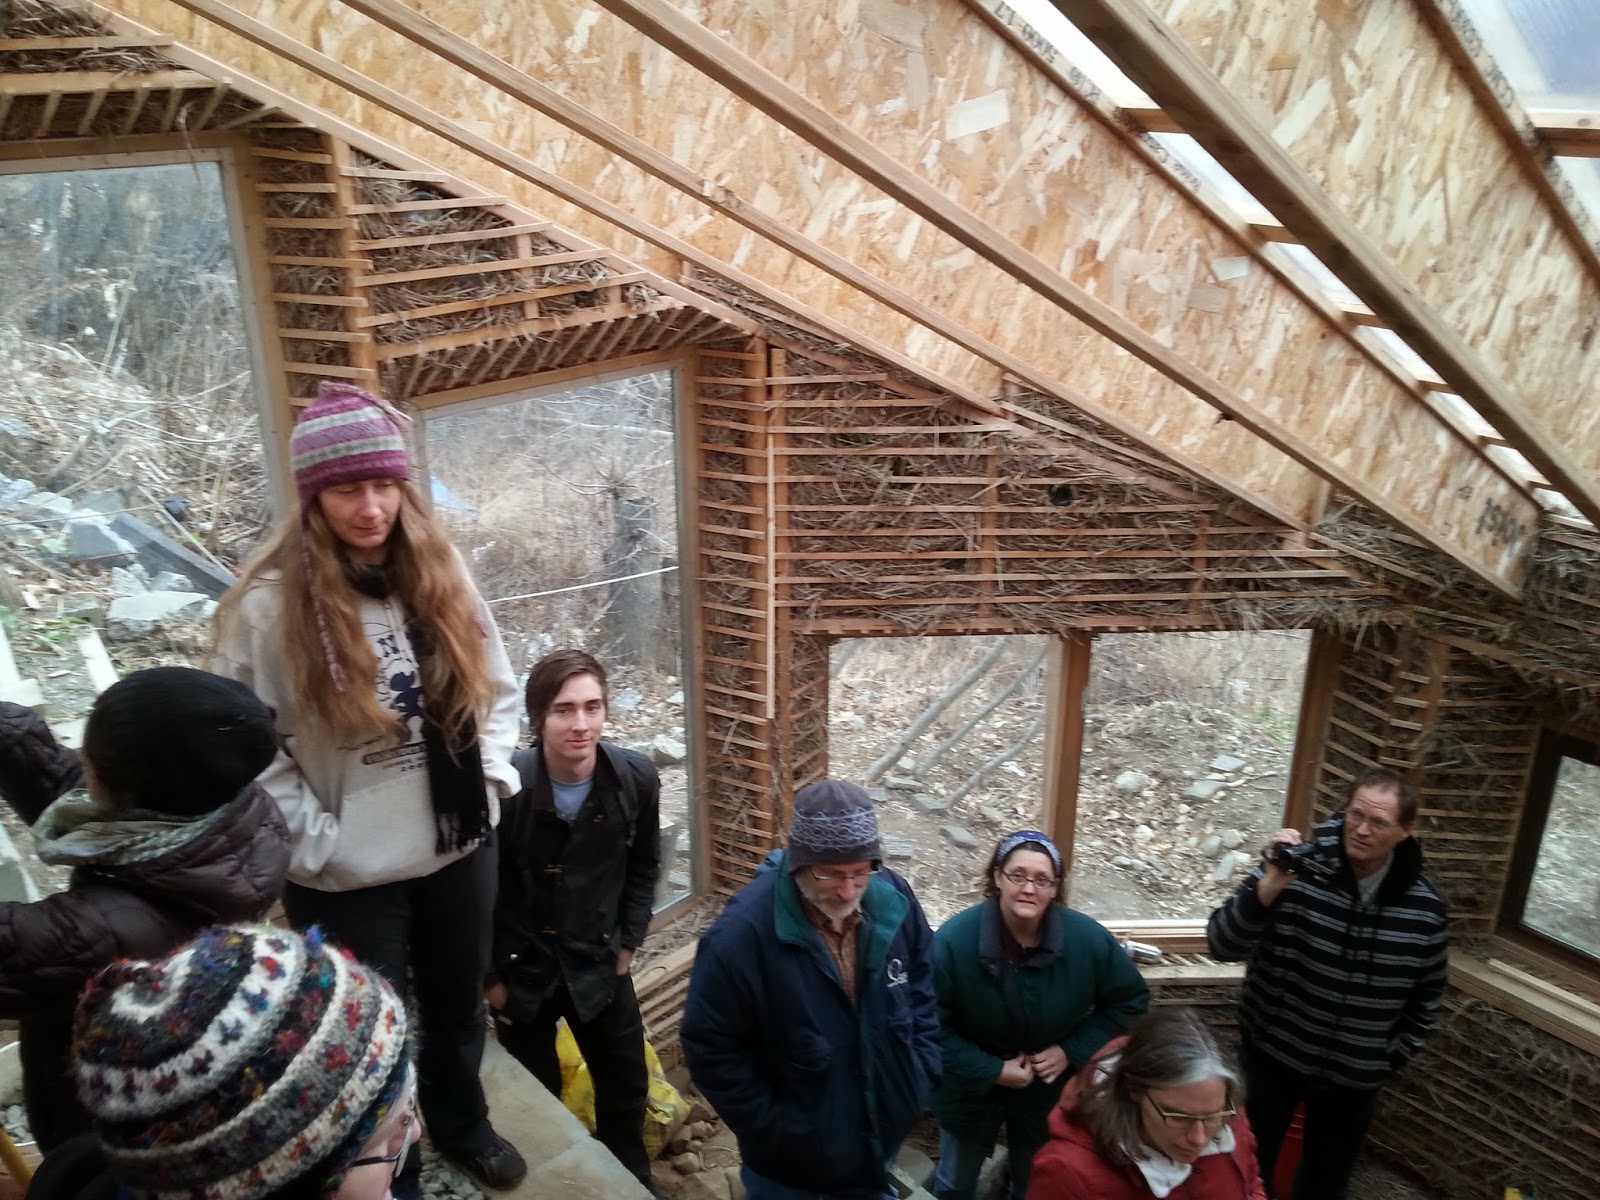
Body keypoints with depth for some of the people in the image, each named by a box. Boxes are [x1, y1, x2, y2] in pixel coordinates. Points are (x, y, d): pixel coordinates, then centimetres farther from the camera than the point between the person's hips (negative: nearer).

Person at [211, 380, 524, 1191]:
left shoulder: (441, 578, -3)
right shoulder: (268, 604, -17)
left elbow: (497, 690, 7)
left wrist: (491, 777, -3)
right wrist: (311, 840, -15)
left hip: (460, 846, 5)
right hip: (349, 873, -4)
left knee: (459, 1003, 25)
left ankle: (461, 1122, 54)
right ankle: (391, 1176, 44)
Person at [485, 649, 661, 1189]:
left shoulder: (636, 778, -15)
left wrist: (627, 942, 3)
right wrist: (488, 976, -7)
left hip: (599, 963, 3)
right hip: (521, 968, -3)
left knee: (627, 1085, 19)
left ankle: (631, 1178, 47)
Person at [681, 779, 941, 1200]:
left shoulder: (894, 898, -14)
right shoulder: (743, 934, -29)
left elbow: (921, 988, 4)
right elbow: (710, 1049, -19)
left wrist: (921, 1075, -1)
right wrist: (771, 1130, -15)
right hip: (791, 1157, -4)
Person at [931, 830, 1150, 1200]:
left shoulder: (1088, 938, -21)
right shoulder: (954, 940, -28)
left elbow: (1131, 1001, -5)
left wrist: (1072, 1052, -13)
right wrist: (992, 1070, -22)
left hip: (1050, 1089, 2)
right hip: (971, 1088, -1)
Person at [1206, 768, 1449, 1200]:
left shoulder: (1425, 909, -10)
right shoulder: (1299, 870, -21)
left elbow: (1427, 996, 6)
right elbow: (1223, 946, -24)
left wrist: (1393, 1057, 5)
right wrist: (1269, 885, -36)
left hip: (1354, 1074, 3)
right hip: (1272, 1054, -2)